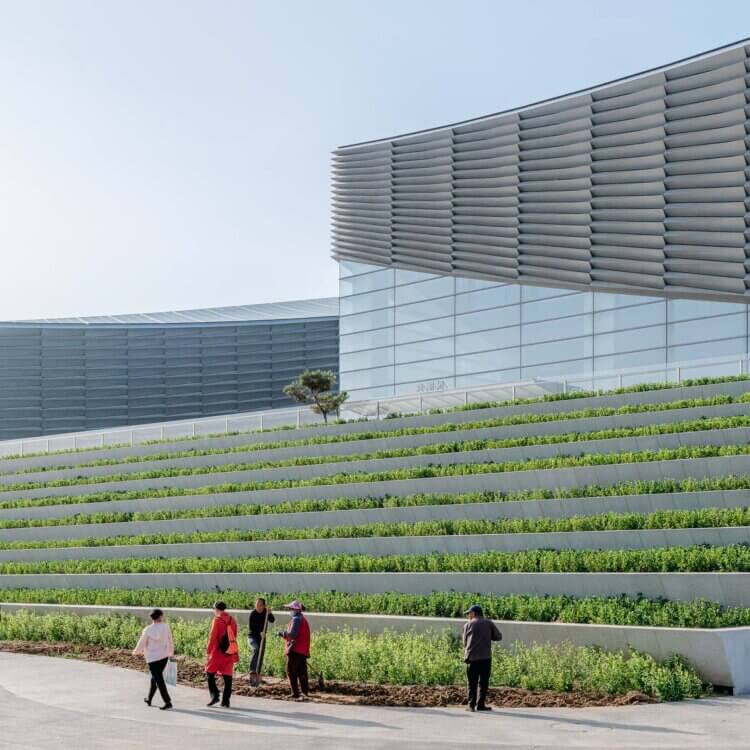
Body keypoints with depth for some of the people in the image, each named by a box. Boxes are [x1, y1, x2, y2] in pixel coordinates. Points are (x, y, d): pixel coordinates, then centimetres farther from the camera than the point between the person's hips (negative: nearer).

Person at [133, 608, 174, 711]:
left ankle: (168, 702, -8)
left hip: (153, 658, -4)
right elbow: (170, 641, 2)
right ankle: (149, 699, 33)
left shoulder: (148, 630, -13)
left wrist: (135, 652, 18)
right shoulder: (166, 627, -7)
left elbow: (141, 643, -3)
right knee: (155, 678, 21)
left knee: (158, 680, -1)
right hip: (164, 656, 4)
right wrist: (171, 653, 20)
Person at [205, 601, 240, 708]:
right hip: (230, 652, 6)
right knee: (227, 676, 7)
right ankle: (226, 701, 8)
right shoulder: (232, 620, 10)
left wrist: (208, 651, -7)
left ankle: (215, 695, -4)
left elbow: (212, 637, -13)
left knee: (210, 673, 7)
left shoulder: (217, 620, -10)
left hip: (218, 651, -6)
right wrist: (236, 653, 20)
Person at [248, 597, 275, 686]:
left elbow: (272, 620, -17)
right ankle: (252, 672, -39)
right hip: (252, 636, -5)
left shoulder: (265, 612, -1)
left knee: (260, 656, 4)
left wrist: (269, 613, -35)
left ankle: (256, 676, 14)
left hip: (262, 636, 5)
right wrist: (259, 632, -31)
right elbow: (251, 627, -18)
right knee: (255, 649, -32)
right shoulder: (253, 614, -14)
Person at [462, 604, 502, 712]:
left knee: (472, 682, 5)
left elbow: (465, 642, 5)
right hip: (486, 657, 0)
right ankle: (480, 704, 3)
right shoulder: (489, 623, 6)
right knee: (483, 682, 6)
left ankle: (471, 705, 2)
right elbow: (498, 637, 5)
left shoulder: (468, 624, 4)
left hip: (472, 657, 0)